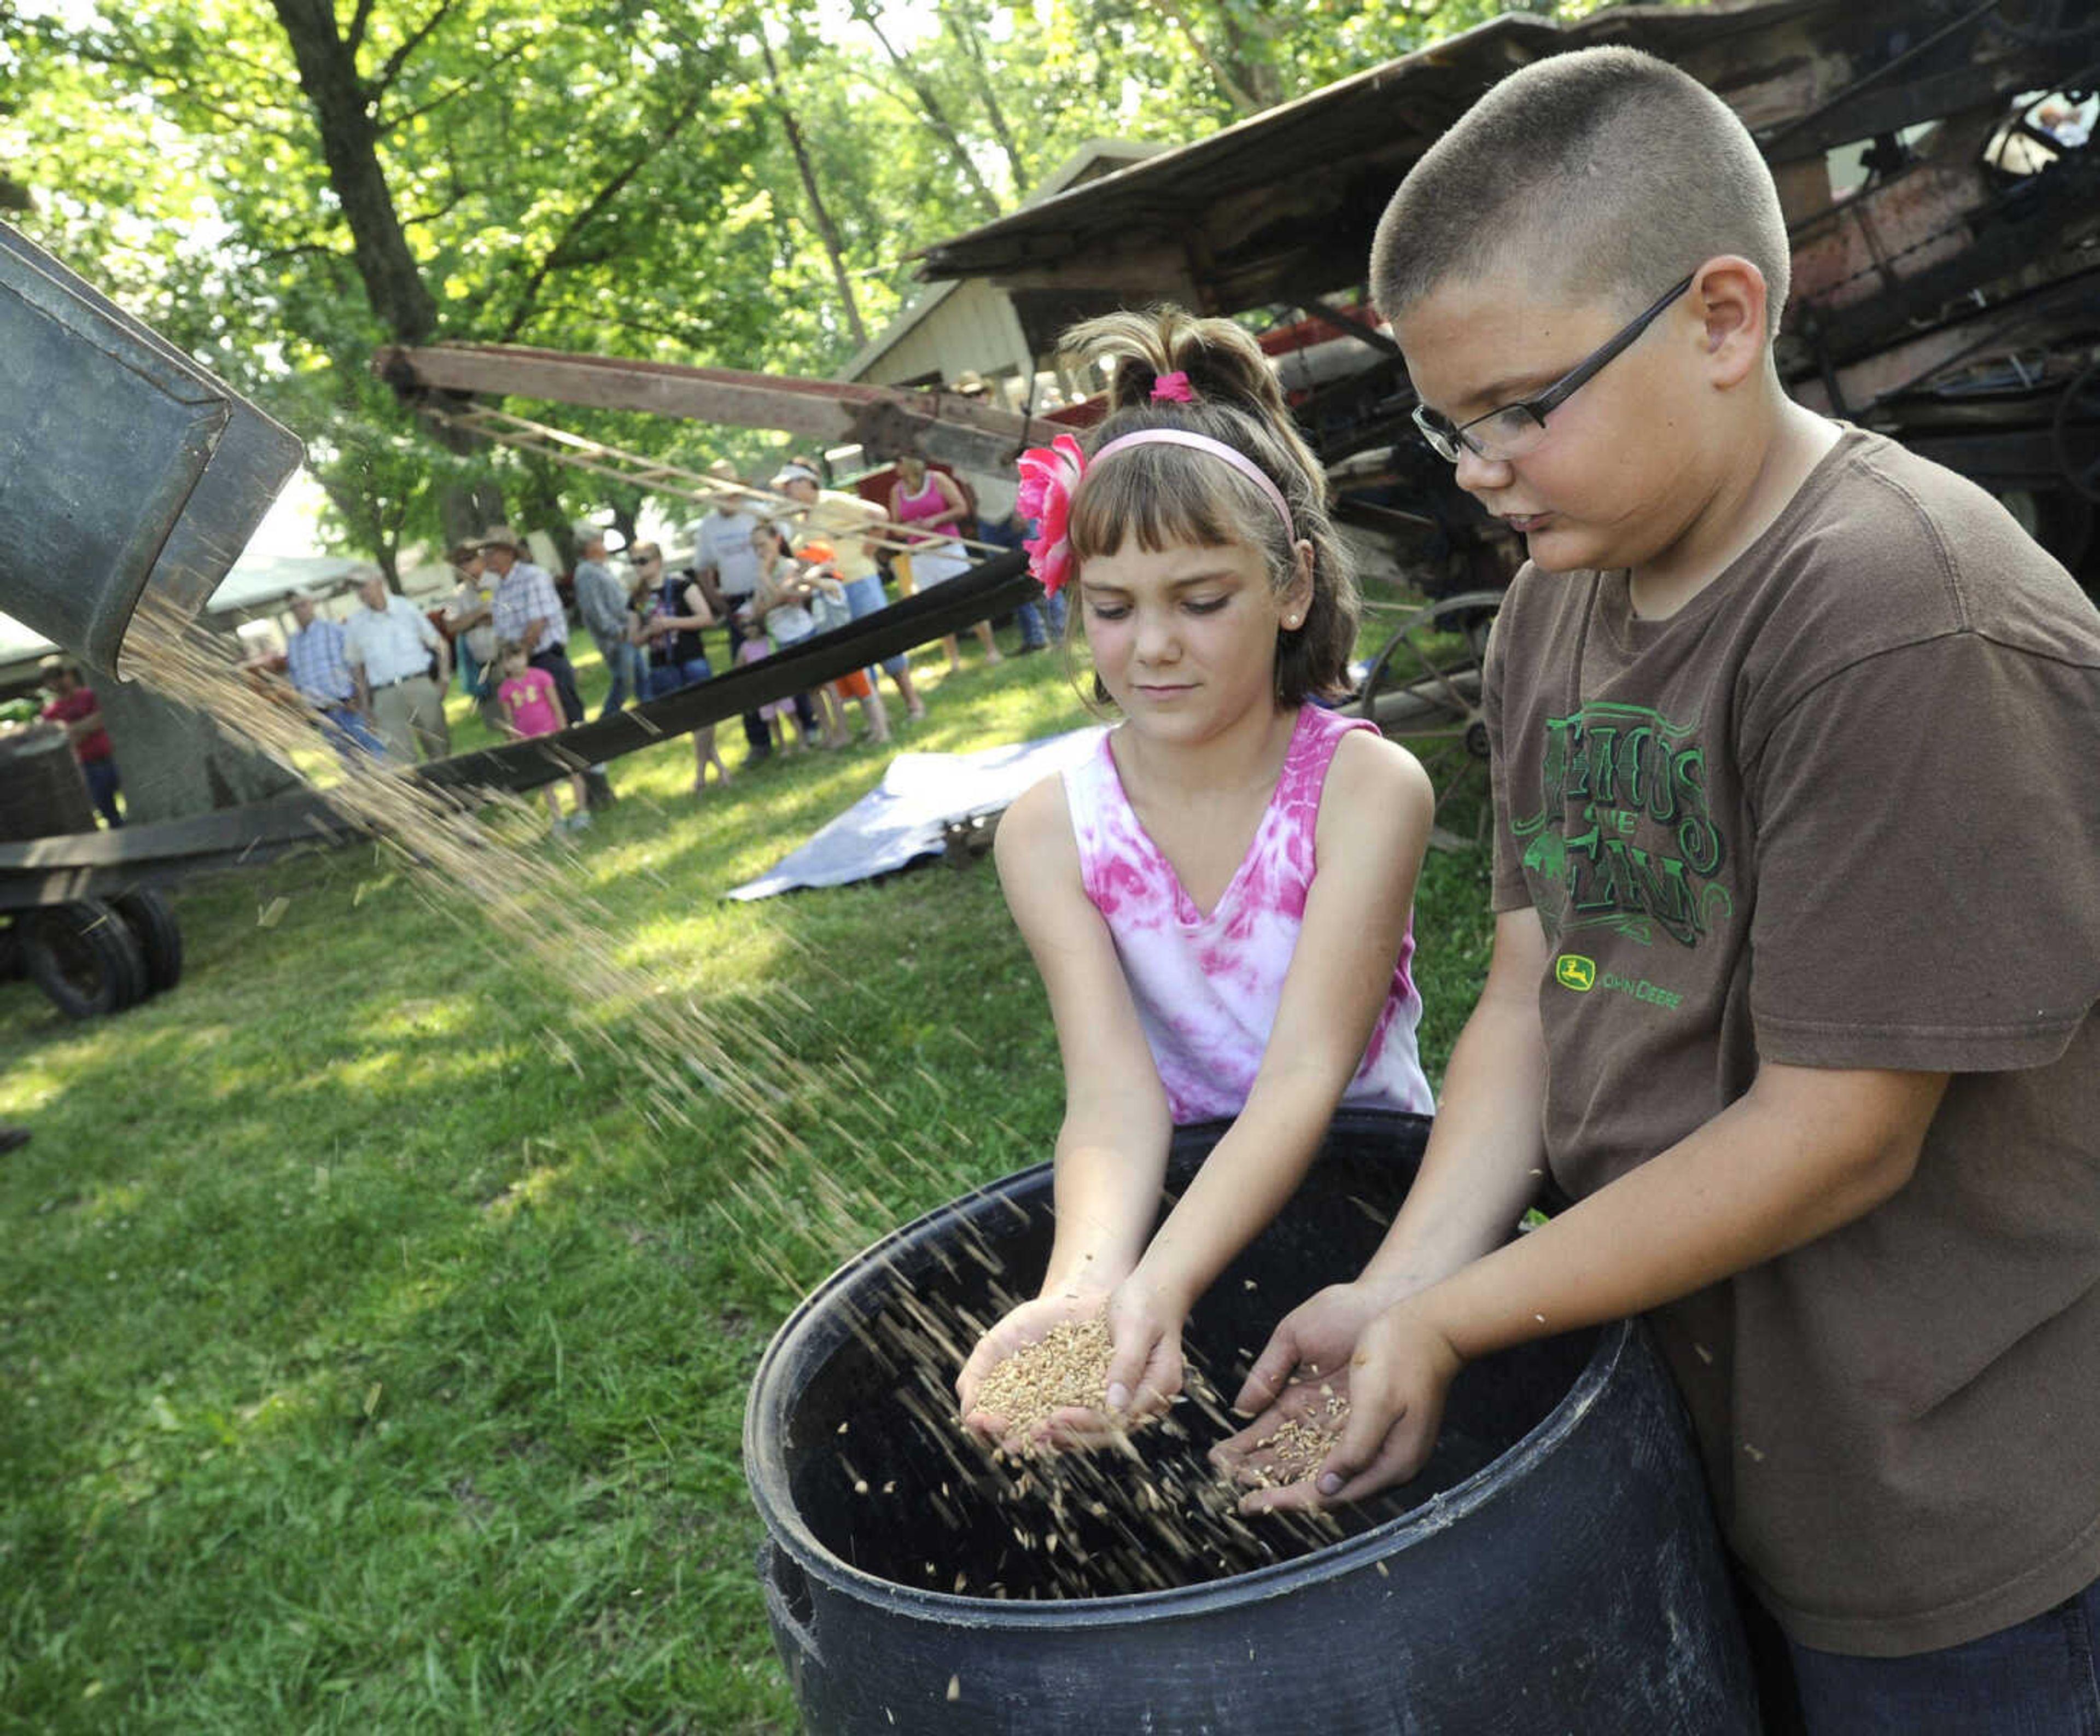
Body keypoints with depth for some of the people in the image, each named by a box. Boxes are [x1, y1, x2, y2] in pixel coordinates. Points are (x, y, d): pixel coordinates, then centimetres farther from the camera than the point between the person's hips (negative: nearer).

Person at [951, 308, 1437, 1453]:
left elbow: (1305, 1075, -23)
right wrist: (1081, 1287, -39)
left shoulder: (1367, 787, -15)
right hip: (1180, 1188, 3)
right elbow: (1115, 1098, -19)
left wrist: (1159, 1288, -39)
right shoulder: (1051, 833, -8)